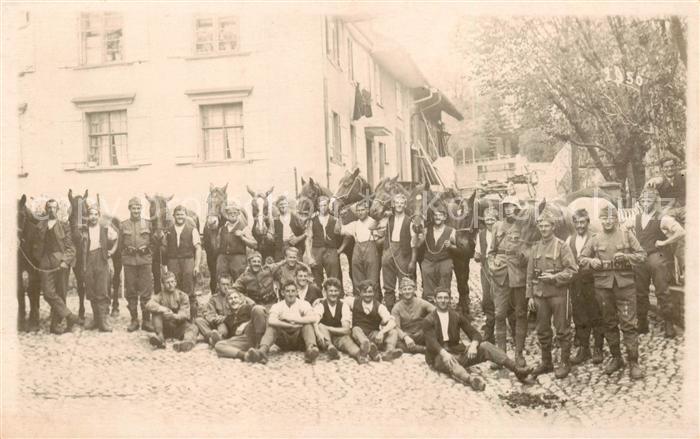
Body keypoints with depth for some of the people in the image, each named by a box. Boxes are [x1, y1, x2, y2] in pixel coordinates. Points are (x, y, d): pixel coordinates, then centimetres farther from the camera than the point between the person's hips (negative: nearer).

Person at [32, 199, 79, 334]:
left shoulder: (64, 227, 8)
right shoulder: (40, 226, 12)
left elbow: (70, 247, 2)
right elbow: (35, 246, 14)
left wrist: (66, 261, -12)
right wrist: (40, 259, 2)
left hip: (61, 263, -1)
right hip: (46, 264, 1)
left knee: (60, 294, 0)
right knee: (49, 293, -13)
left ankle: (55, 325, 6)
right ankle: (69, 316, -9)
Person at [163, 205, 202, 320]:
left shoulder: (192, 230, 3)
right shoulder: (168, 231, 11)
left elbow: (198, 249, -1)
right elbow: (164, 248, 13)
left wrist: (197, 265, -9)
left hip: (188, 261, -2)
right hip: (172, 262, 2)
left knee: (189, 292, -4)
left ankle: (193, 316, 3)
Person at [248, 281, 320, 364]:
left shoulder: (303, 304, 0)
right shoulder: (277, 306, 3)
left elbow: (313, 318, -21)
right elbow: (271, 321, -19)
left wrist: (292, 319, -20)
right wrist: (291, 326, -25)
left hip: (299, 341, -1)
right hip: (284, 343, 1)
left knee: (308, 324, -25)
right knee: (271, 326, -22)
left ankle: (311, 348, -54)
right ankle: (263, 350, -50)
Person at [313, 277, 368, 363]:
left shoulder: (344, 306, -2)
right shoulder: (320, 305, -6)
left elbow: (346, 330, -13)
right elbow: (314, 322, -26)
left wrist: (327, 328, -23)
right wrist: (319, 333, -47)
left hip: (338, 338, 1)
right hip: (324, 339, -1)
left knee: (345, 338, -30)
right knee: (321, 327, -29)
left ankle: (358, 354, -60)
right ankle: (330, 348, -55)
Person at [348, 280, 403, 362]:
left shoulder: (379, 307, -1)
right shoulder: (354, 302, 4)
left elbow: (392, 323, -14)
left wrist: (382, 332, -34)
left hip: (374, 337, 1)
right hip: (359, 337, -1)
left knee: (394, 332, -19)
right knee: (356, 329, -34)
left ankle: (389, 351, -53)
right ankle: (372, 352, -66)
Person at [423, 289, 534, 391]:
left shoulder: (457, 316, 11)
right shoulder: (428, 321, -1)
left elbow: (475, 334, 3)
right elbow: (432, 342, -16)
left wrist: (473, 345, -21)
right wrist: (444, 354, -37)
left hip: (458, 353, 4)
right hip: (439, 357, -4)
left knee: (485, 346, -17)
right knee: (448, 361, -40)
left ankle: (517, 370, -30)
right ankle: (470, 379, -70)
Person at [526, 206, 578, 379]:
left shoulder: (561, 246, -5)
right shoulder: (535, 248, 10)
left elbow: (572, 269, -9)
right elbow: (530, 274, 11)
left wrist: (554, 277, -19)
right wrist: (529, 296, 8)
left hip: (558, 292, -5)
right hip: (540, 294, 5)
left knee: (562, 330, 2)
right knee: (542, 330, 10)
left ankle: (565, 363, 12)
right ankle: (546, 362, 22)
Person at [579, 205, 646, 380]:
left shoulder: (627, 236, 4)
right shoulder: (595, 239, 7)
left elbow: (642, 255, 2)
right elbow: (581, 258, 7)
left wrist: (625, 257, -15)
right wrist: (591, 261, -14)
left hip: (625, 285, -2)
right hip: (603, 286, 2)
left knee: (628, 324, -5)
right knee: (609, 324, 11)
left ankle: (633, 363, 3)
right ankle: (616, 358, 25)